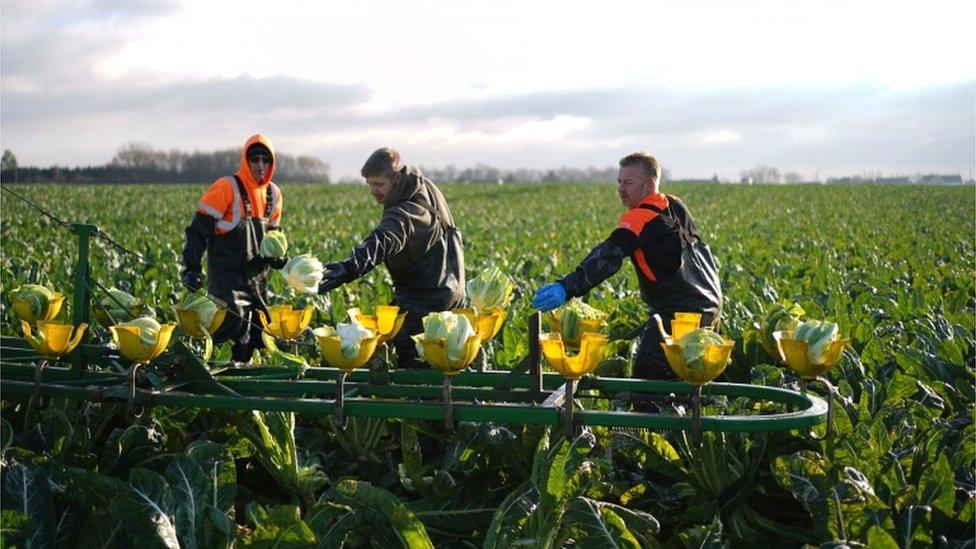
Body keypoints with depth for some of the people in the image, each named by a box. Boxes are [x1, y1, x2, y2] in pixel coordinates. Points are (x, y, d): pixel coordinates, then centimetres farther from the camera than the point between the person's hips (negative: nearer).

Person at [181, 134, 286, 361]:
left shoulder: (273, 194, 10)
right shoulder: (227, 187, -10)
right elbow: (199, 229, -10)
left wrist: (276, 256, 4)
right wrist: (191, 268, -15)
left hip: (257, 276, 7)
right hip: (227, 276, -7)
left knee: (259, 332, 11)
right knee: (234, 332, -16)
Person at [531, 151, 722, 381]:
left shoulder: (640, 218, -17)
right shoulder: (676, 206, 11)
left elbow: (607, 258, -31)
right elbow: (701, 249, 22)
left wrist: (566, 287, -41)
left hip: (678, 313, -10)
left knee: (646, 377, -10)